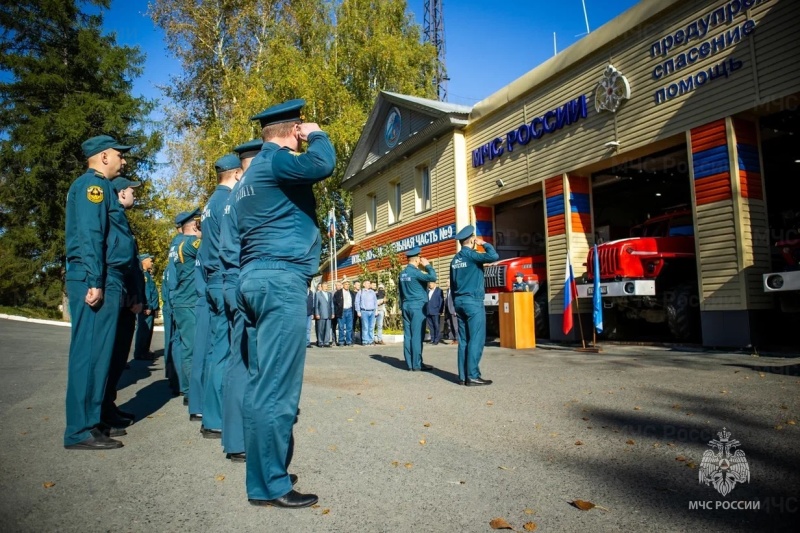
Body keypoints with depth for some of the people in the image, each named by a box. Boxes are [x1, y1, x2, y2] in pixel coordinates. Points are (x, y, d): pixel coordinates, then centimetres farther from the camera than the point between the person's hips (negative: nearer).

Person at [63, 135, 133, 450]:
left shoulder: (99, 186, 25)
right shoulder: (93, 183, -5)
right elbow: (89, 235, -17)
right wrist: (94, 281, -24)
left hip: (107, 280, 10)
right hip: (98, 280, -10)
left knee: (97, 352, 12)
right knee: (90, 352, -8)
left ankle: (90, 420, 20)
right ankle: (80, 431, -4)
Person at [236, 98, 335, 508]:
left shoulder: (254, 171, 24)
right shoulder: (274, 159, -5)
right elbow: (322, 165, -24)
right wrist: (316, 134, -2)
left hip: (255, 278, 11)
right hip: (280, 278, -10)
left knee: (261, 382, 11)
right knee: (277, 386, -7)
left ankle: (262, 476, 20)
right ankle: (270, 486, 0)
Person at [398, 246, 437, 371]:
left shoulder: (402, 273, 13)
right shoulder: (415, 272, -13)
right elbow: (432, 277, -23)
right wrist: (427, 265, -7)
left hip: (406, 306, 8)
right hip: (418, 306, -8)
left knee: (408, 335, 6)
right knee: (417, 335, -6)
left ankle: (410, 363, 8)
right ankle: (417, 364, -5)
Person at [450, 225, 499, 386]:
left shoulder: (455, 259, 13)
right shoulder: (471, 255, -10)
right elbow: (494, 256, -23)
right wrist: (484, 243, -5)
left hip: (460, 302, 8)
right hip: (473, 302, -8)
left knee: (463, 340, 8)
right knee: (476, 339, -5)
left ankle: (463, 376, 9)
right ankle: (472, 376, -5)